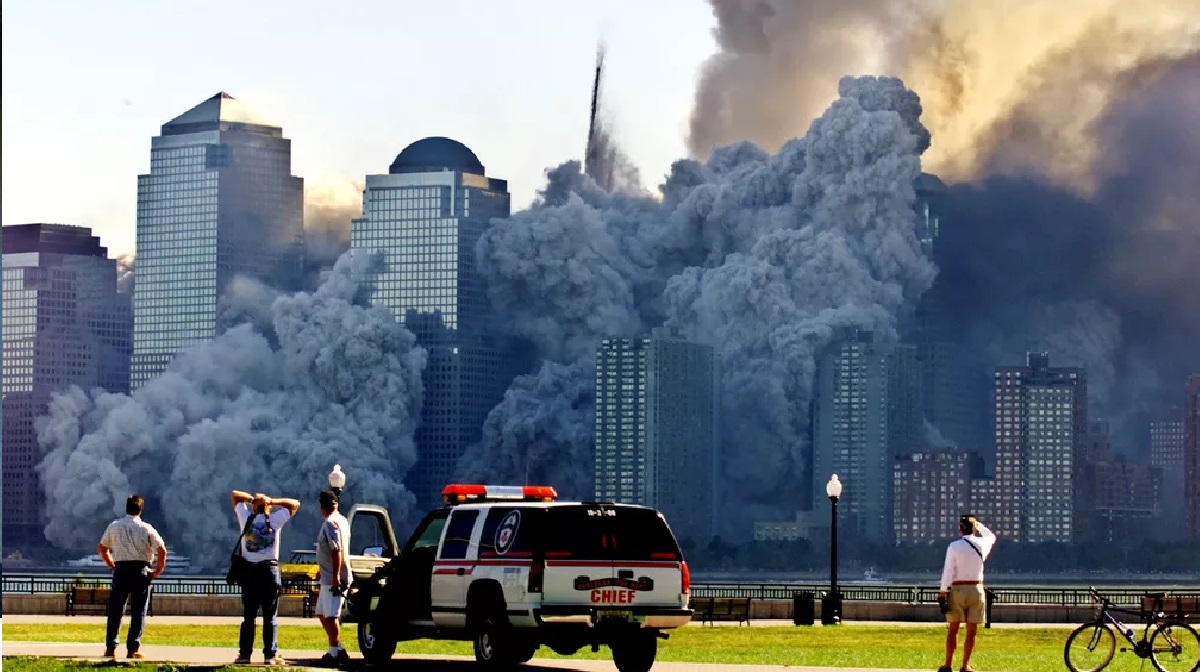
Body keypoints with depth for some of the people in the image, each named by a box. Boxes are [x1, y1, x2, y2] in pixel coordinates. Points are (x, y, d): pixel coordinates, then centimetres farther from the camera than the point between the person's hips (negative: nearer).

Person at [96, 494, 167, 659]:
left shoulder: (114, 526, 5)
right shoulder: (146, 528, -2)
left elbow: (101, 548, 13)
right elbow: (162, 550, -8)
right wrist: (158, 570, 3)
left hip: (120, 570, 2)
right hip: (141, 570, -2)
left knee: (115, 609, 7)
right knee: (138, 610, 3)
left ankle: (110, 647, 4)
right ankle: (132, 649, -2)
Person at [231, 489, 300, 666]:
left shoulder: (246, 518, 4)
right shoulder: (275, 520, -1)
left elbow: (235, 495, 16)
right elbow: (294, 504, 8)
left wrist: (252, 499, 3)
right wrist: (272, 501, 2)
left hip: (249, 571, 1)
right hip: (270, 570, -1)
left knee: (248, 615, 6)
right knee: (270, 616, 1)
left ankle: (244, 654, 2)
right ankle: (270, 654, -4)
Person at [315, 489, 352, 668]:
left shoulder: (330, 523, -16)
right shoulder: (342, 520, 14)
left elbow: (337, 550, -24)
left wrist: (336, 576, -27)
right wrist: (322, 571, 29)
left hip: (333, 579, -10)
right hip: (328, 577, 10)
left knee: (331, 617, -7)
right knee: (322, 614, 16)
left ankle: (334, 654, -5)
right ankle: (337, 650, 19)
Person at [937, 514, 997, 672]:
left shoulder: (954, 546, -8)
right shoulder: (982, 544, 0)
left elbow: (948, 571, -10)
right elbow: (992, 537, 25)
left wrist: (942, 592, -5)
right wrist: (979, 525, 25)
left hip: (957, 589, -2)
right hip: (976, 589, 2)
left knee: (953, 629, 5)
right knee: (971, 631, 6)